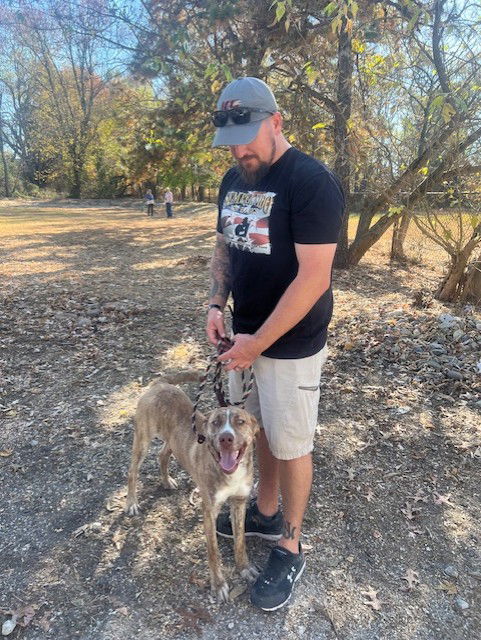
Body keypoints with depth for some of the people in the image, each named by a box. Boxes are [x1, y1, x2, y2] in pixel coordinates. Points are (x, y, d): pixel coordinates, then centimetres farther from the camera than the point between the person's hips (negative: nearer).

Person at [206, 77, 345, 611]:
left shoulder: (312, 182, -18)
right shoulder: (233, 179, 7)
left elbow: (313, 278, -23)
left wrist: (258, 343, -19)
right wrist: (216, 303, -3)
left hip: (290, 346, -7)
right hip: (245, 335, 7)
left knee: (290, 445, 8)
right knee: (259, 429, 20)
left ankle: (290, 549, 30)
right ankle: (266, 513, 44)